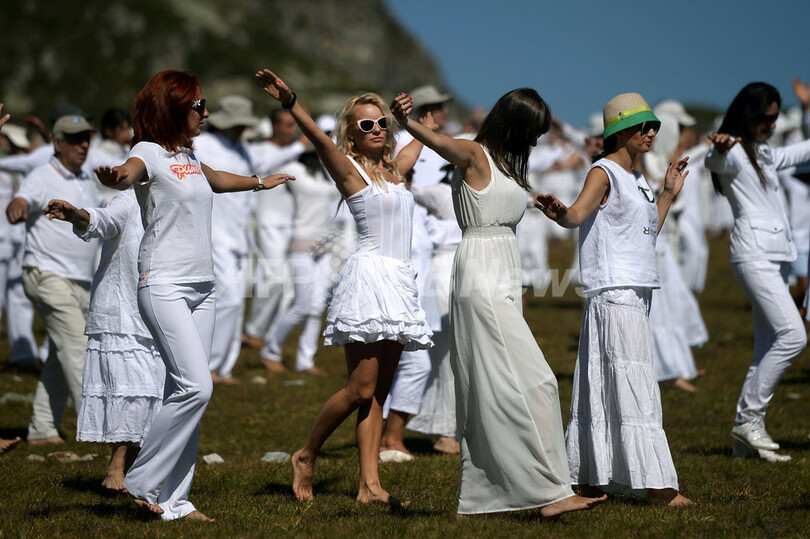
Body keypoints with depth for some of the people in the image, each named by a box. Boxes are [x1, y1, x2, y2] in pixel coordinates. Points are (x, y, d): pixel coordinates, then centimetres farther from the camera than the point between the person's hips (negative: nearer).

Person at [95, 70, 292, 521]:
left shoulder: (188, 154, 17)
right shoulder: (150, 151, -7)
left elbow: (216, 181, 40)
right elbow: (130, 172, -32)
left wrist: (259, 182, 56)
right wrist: (114, 177, -56)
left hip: (203, 287, 8)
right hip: (164, 286, -8)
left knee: (187, 391, 4)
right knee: (196, 386, -18)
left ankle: (173, 499, 7)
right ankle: (143, 482, -5)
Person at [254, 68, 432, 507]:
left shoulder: (394, 170, 18)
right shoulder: (349, 168, -2)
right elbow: (317, 137, -22)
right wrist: (290, 102, -37)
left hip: (398, 282, 7)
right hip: (369, 276, -7)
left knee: (378, 392, 3)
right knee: (361, 388, -11)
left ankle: (370, 484, 0)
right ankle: (306, 456, 7)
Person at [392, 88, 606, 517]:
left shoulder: (505, 164, 18)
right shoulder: (474, 156, -9)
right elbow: (438, 141, -30)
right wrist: (406, 122, -49)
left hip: (503, 282, 10)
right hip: (481, 279, -10)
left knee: (490, 393, 9)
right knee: (532, 383, -12)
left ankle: (479, 496, 12)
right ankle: (550, 492, -12)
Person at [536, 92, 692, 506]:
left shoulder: (635, 179, 19)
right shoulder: (603, 173, -8)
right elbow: (578, 214, -26)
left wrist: (668, 194, 28)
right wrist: (558, 213, -48)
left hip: (635, 296, 9)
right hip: (613, 294, -9)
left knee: (606, 387, 10)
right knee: (633, 388, -10)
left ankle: (590, 480, 14)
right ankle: (656, 487, -11)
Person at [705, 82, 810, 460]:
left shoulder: (763, 154, 22)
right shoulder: (733, 152, -7)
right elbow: (714, 162, -31)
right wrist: (720, 146, -52)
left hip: (776, 254, 9)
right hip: (754, 253, -9)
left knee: (769, 347, 4)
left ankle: (747, 435, 5)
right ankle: (748, 418, -14)